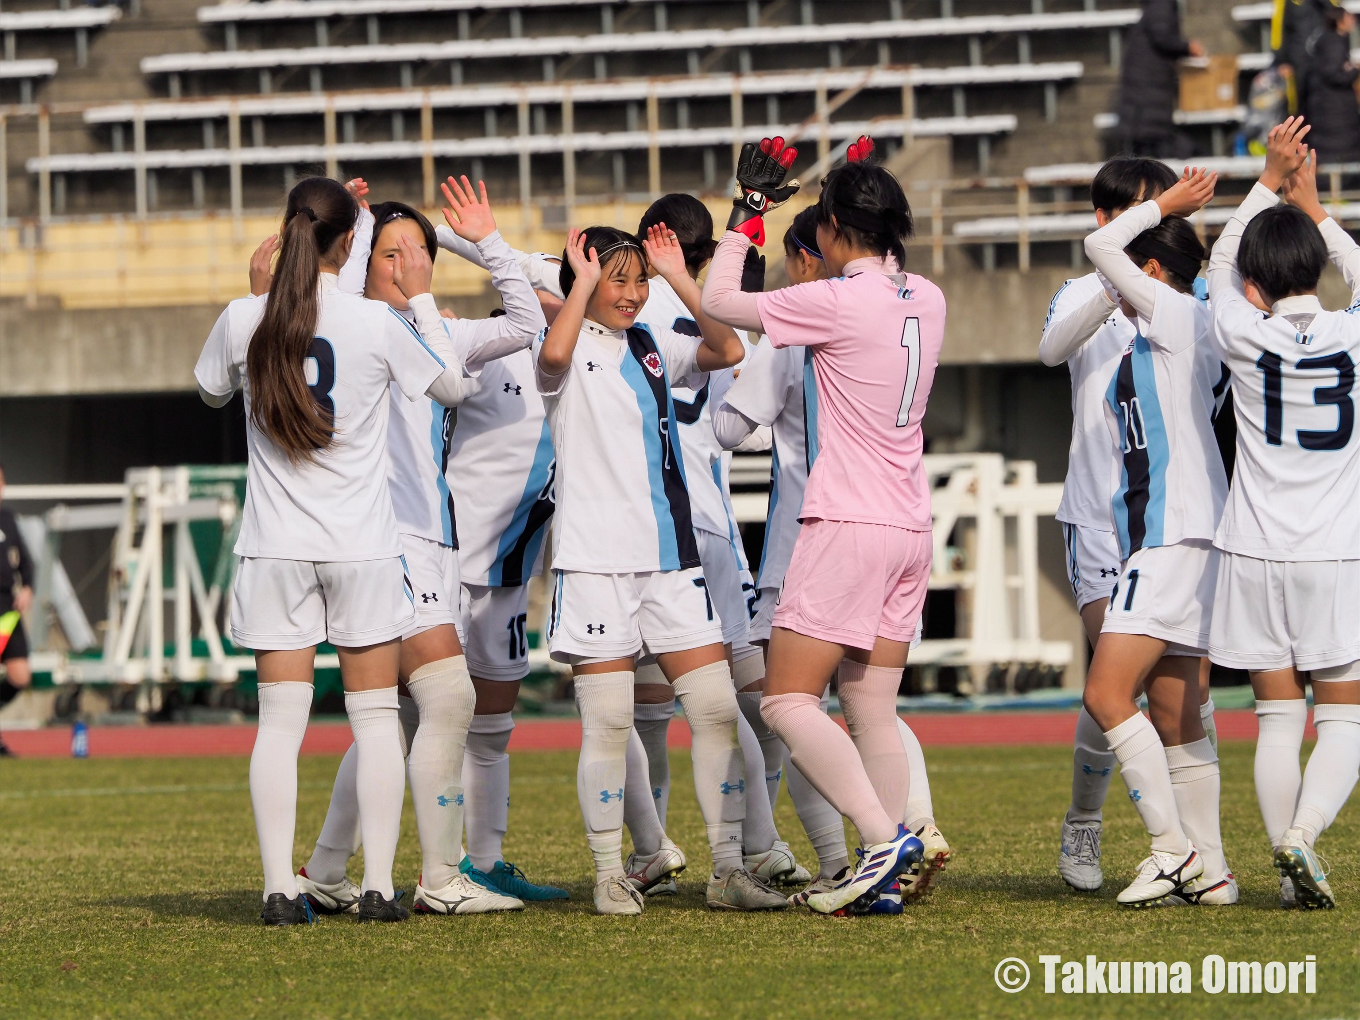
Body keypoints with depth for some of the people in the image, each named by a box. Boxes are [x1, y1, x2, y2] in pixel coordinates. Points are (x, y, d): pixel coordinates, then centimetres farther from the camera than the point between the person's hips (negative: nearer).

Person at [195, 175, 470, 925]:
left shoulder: (244, 320, -4)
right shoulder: (377, 323, -9)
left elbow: (210, 390, 17)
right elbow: (452, 388, 6)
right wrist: (421, 299, 14)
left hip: (275, 550, 1)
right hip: (362, 546, -1)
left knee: (280, 720, 2)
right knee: (375, 716, 6)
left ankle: (279, 889, -4)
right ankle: (378, 886, 3)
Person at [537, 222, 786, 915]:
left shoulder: (653, 348, 14)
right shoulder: (572, 352, -1)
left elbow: (728, 351, -1)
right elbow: (553, 355, -26)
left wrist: (679, 278, -2)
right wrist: (583, 282, -13)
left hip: (669, 553, 5)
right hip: (594, 557, -5)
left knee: (716, 707, -1)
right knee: (607, 723, -4)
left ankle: (729, 868, 3)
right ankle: (610, 877, 5)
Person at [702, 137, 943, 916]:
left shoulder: (837, 301, -14)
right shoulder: (926, 300, 7)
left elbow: (719, 301, -4)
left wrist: (749, 212, 6)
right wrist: (870, 191, 26)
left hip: (849, 525, -8)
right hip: (911, 525, 8)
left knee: (788, 699, -5)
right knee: (873, 710, 9)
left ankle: (885, 837, -17)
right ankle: (886, 875, 4)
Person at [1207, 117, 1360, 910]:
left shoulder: (1245, 336, -5)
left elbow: (1221, 266, 17)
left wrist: (1270, 182, 19)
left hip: (1258, 553, 1)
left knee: (1278, 716, 7)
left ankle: (1294, 872, 3)